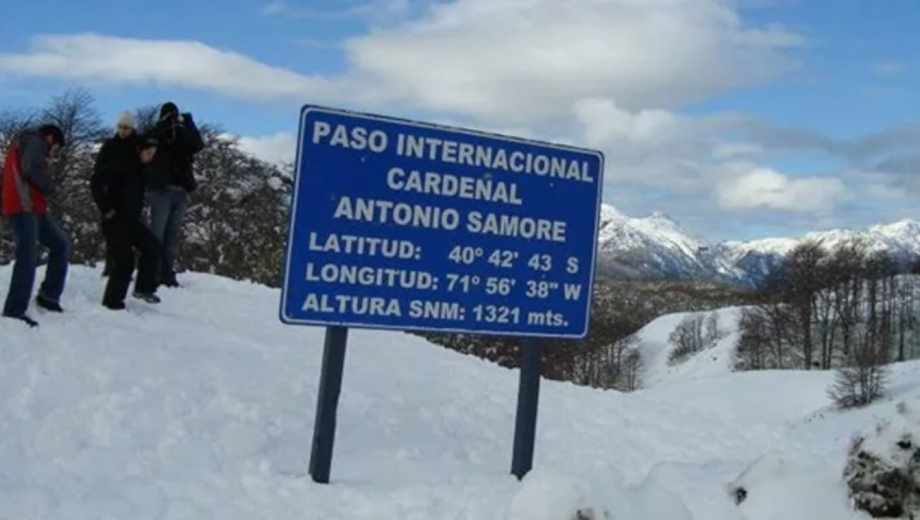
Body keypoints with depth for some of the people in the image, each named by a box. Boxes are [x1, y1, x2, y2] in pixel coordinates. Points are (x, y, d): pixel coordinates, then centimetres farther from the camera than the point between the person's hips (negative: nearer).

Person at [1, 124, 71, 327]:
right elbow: (31, 169, -20)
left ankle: (48, 295, 12)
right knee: (28, 257, -14)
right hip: (24, 208, -10)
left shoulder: (21, 145, 29)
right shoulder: (35, 142, -2)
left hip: (32, 208, 10)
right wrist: (49, 186, -4)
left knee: (61, 244, 14)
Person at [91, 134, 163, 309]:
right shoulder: (118, 161, -16)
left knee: (152, 246, 4)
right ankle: (112, 302, 3)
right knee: (125, 261, -7)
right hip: (115, 219, -9)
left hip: (131, 219, 9)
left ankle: (144, 288, 11)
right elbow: (96, 183, -22)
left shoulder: (139, 167, 10)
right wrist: (106, 209, -19)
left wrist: (137, 210, 13)